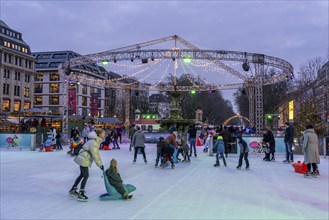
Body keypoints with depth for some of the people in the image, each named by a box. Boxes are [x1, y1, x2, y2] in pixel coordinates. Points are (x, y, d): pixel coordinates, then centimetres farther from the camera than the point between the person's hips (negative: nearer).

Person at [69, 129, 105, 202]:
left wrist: (100, 163, 13)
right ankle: (80, 194, 8)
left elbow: (96, 153, 13)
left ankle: (73, 190, 32)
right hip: (84, 160, -10)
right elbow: (95, 154, -23)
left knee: (82, 175, 19)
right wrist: (100, 165, -17)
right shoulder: (93, 142, -22)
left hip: (83, 159, 10)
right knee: (86, 176, -3)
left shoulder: (96, 141, 9)